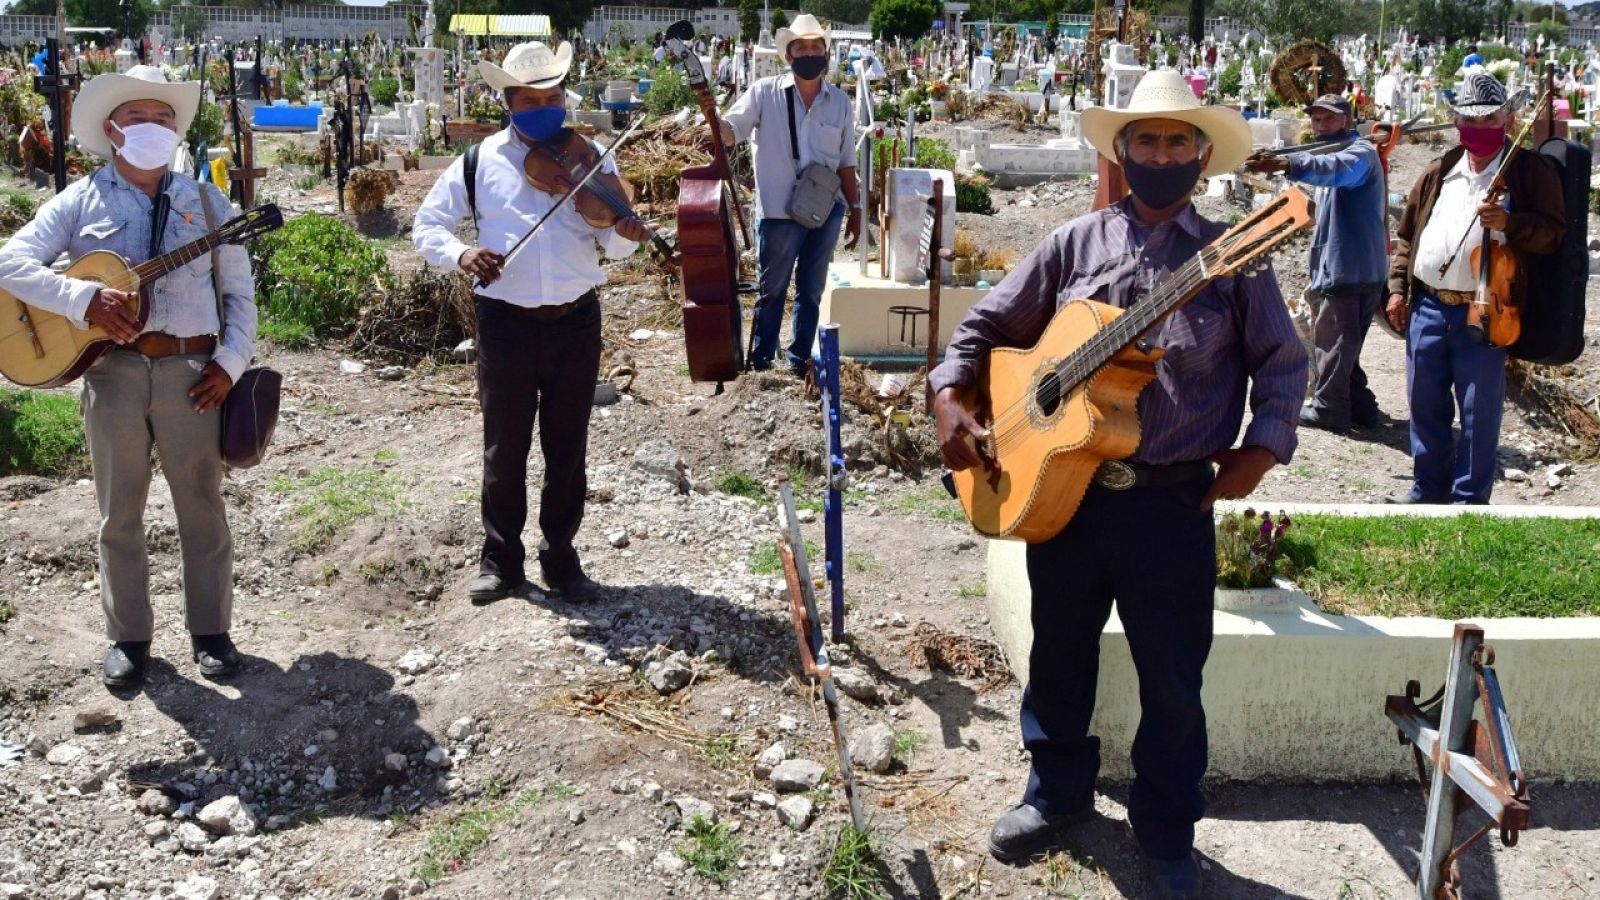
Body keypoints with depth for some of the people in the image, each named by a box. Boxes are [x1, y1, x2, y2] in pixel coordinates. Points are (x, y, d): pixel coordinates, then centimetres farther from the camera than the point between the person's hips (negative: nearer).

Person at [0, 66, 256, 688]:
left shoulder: (206, 202, 9)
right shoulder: (82, 200, 5)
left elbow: (239, 290, 10)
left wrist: (232, 361, -3)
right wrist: (83, 299, -18)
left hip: (193, 371, 0)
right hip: (111, 370, 0)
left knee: (201, 507, 6)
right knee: (119, 513, 8)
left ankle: (210, 631, 19)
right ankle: (128, 637, 21)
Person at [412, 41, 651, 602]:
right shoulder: (480, 162, 1)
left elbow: (610, 243, -3)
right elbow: (427, 226, 4)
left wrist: (626, 235, -27)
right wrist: (460, 254, -17)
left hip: (576, 322, 1)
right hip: (506, 323, 0)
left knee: (567, 449, 10)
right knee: (505, 449, 8)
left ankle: (561, 559, 23)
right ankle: (501, 560, 24)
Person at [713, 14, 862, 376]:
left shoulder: (840, 102, 6)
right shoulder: (765, 92, -4)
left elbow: (846, 163, 11)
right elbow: (731, 130, -11)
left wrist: (855, 209, 11)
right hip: (779, 212, -3)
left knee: (811, 290, 12)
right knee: (771, 289, 6)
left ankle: (800, 358, 25)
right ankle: (761, 358, 19)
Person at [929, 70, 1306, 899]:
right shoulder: (1075, 244, 4)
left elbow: (1282, 360, 2)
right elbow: (987, 322, 9)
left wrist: (1260, 450, -11)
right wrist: (950, 398, -6)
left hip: (1173, 503, -2)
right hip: (1062, 488, 2)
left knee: (1172, 679, 8)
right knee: (1059, 653, 17)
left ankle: (1167, 834, 28)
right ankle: (1058, 794, 38)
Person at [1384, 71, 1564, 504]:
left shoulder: (1531, 171, 1)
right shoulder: (1440, 171, 15)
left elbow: (1553, 231, -5)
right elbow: (1407, 233, 18)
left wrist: (1509, 223, -21)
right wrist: (1398, 287, 10)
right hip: (1427, 307, 5)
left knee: (1479, 412, 2)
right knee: (1425, 404, 12)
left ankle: (1469, 499, 13)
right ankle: (1429, 487, 27)